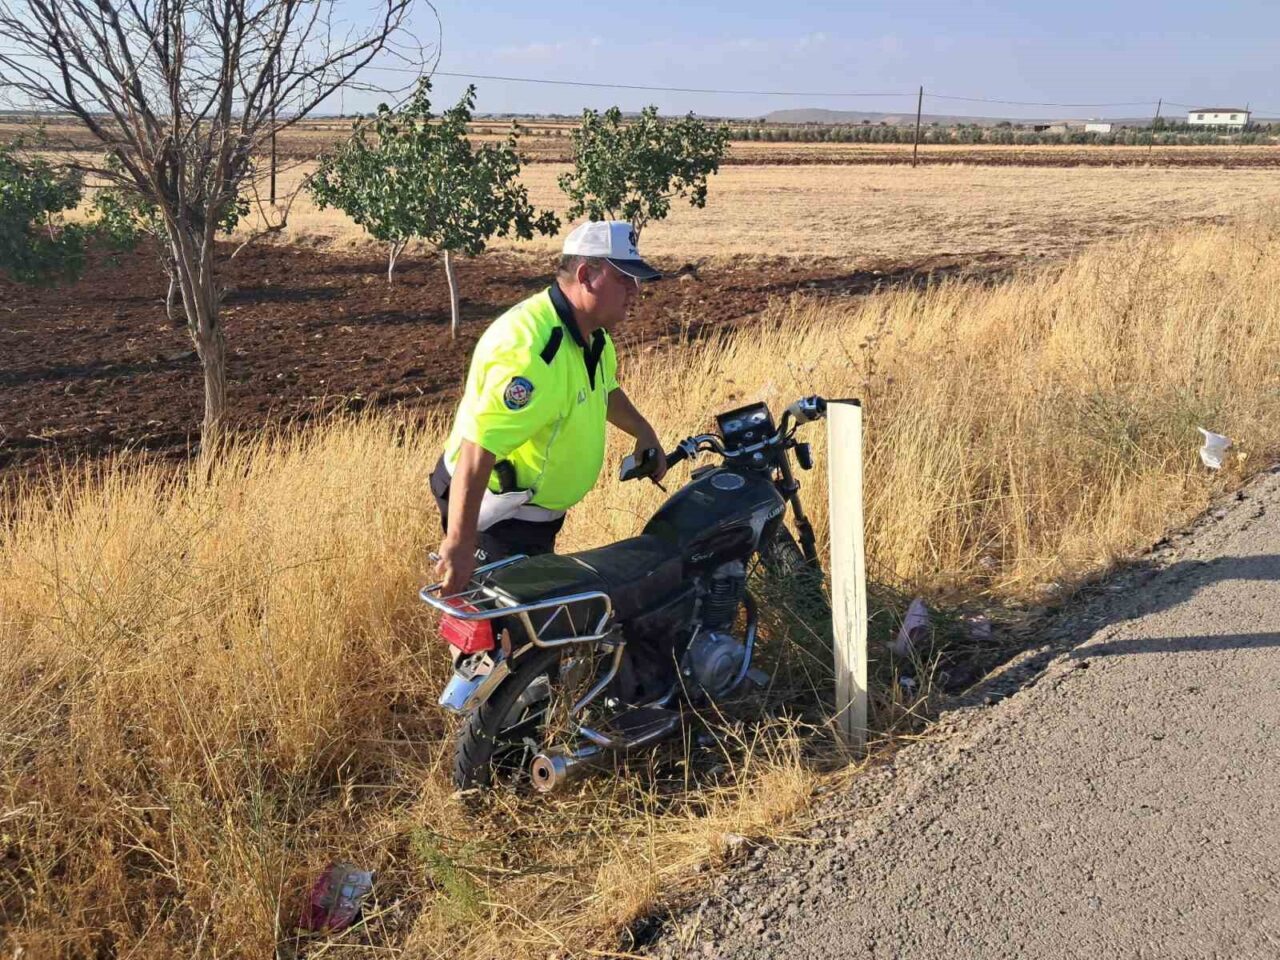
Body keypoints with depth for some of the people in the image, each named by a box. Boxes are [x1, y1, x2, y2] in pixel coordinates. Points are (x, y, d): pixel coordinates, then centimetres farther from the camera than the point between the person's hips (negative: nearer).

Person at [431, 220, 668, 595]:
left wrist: (643, 432, 12)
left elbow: (604, 389, 27)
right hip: (497, 515, -10)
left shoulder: (593, 335, 3)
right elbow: (478, 449, -37)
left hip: (536, 509, 10)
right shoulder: (530, 350, -31)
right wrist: (459, 543, -39)